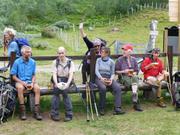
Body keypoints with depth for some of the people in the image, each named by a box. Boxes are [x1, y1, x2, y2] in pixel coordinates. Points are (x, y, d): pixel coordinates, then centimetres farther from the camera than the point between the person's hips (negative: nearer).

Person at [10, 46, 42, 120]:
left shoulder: (33, 62, 4)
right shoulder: (17, 62, -4)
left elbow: (33, 75, 8)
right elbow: (14, 76, -3)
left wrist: (32, 83, -12)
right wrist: (23, 83, -15)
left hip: (30, 81, 2)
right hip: (20, 81, -2)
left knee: (37, 88, -29)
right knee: (20, 88, -36)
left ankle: (36, 111, -26)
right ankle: (22, 111, -29)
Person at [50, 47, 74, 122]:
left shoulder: (70, 62, 1)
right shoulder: (55, 62, 3)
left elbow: (71, 74, -8)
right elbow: (54, 74, -6)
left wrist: (68, 83, -27)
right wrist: (56, 83, -26)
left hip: (67, 80, -1)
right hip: (57, 80, 1)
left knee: (64, 91, -30)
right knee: (56, 89, -29)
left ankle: (69, 115, -23)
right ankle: (54, 114, -23)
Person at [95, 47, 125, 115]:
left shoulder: (111, 62, 12)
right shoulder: (98, 60, 10)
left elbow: (112, 73, 11)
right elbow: (96, 70, 0)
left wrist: (111, 79, -11)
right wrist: (101, 78, -18)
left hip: (109, 78, 2)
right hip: (99, 78, -1)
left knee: (118, 87, -28)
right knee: (103, 88, -35)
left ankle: (117, 108, -33)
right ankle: (101, 109, -20)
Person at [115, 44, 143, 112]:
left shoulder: (133, 59, 14)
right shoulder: (119, 60, 5)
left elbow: (136, 71, 15)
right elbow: (116, 71, 4)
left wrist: (133, 73, -7)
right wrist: (123, 71, -12)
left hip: (132, 76, 2)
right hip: (123, 77, -2)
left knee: (135, 78, -34)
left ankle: (134, 97, -40)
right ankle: (136, 102, -33)